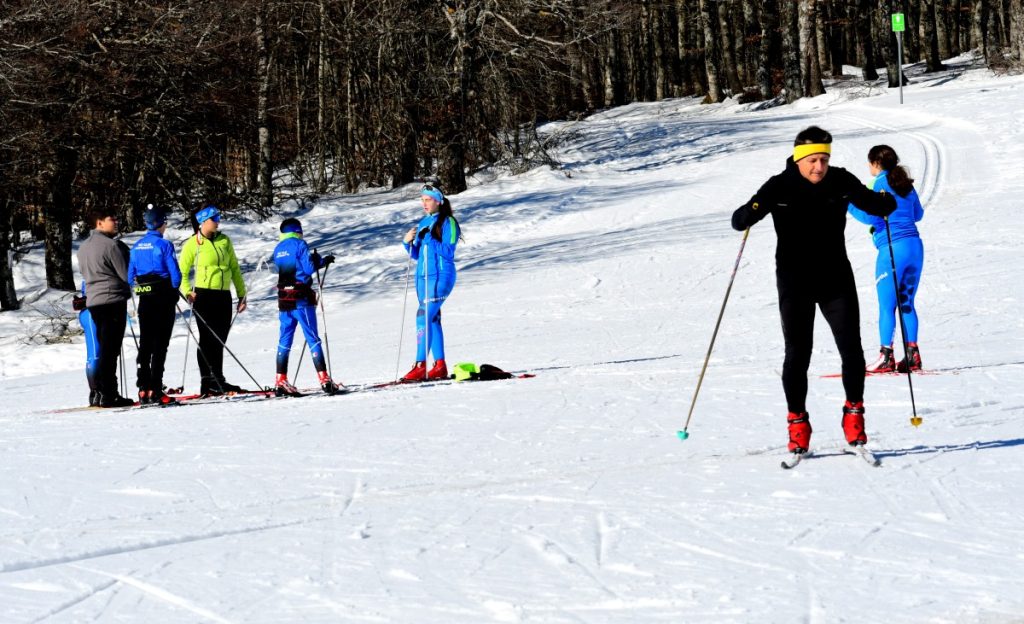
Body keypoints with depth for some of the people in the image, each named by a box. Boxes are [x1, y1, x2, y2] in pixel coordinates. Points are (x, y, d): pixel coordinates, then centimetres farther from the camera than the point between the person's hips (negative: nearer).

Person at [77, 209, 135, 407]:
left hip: (93, 302, 8)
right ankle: (107, 395, -9)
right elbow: (126, 274, -10)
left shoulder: (83, 247, 14)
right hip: (113, 300, -8)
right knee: (110, 350, -7)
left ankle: (102, 392, 13)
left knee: (103, 349, 13)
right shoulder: (111, 245, -13)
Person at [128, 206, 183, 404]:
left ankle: (143, 389, 7)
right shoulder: (163, 245, -12)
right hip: (163, 298, -6)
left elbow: (130, 276, 10)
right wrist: (174, 291, 6)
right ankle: (155, 390, -9)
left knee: (145, 344, 11)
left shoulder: (137, 247, 7)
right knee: (160, 344, -4)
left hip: (144, 299, 6)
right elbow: (175, 274, -13)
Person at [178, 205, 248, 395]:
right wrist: (188, 292, -16)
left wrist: (241, 294, 12)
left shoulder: (224, 240, 10)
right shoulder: (192, 244, -3)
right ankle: (207, 383, 1)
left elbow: (234, 268, 15)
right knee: (207, 339, -3)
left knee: (219, 340, 9)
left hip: (224, 296, 5)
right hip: (204, 295, -5)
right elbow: (182, 273, 1)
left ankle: (217, 381, 17)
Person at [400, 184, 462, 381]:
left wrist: (429, 240, -22)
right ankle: (440, 365, 12)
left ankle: (420, 365, -20)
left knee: (424, 315, -17)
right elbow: (416, 255, 17)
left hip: (440, 276, -8)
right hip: (423, 276, 8)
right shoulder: (423, 223, 15)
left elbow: (448, 251, -14)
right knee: (432, 318, 8)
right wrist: (408, 242, -1)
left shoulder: (447, 222, -6)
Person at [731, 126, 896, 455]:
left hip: (836, 280, 2)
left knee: (852, 350, -3)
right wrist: (752, 210, -34)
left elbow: (871, 203, 13)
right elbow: (739, 221, -14)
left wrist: (885, 203, -8)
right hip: (795, 284, -2)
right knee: (797, 354, 0)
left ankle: (853, 414, 13)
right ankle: (797, 423, 11)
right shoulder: (779, 188, -10)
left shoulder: (841, 182, -4)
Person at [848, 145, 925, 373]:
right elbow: (918, 214, 24)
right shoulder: (905, 184, 14)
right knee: (906, 303, 13)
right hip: (915, 246, 7)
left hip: (892, 249, -7)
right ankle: (912, 354, 9)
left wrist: (848, 204, -3)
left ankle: (886, 356, -5)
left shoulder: (880, 184, -7)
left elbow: (871, 216, -15)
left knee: (886, 305, -2)